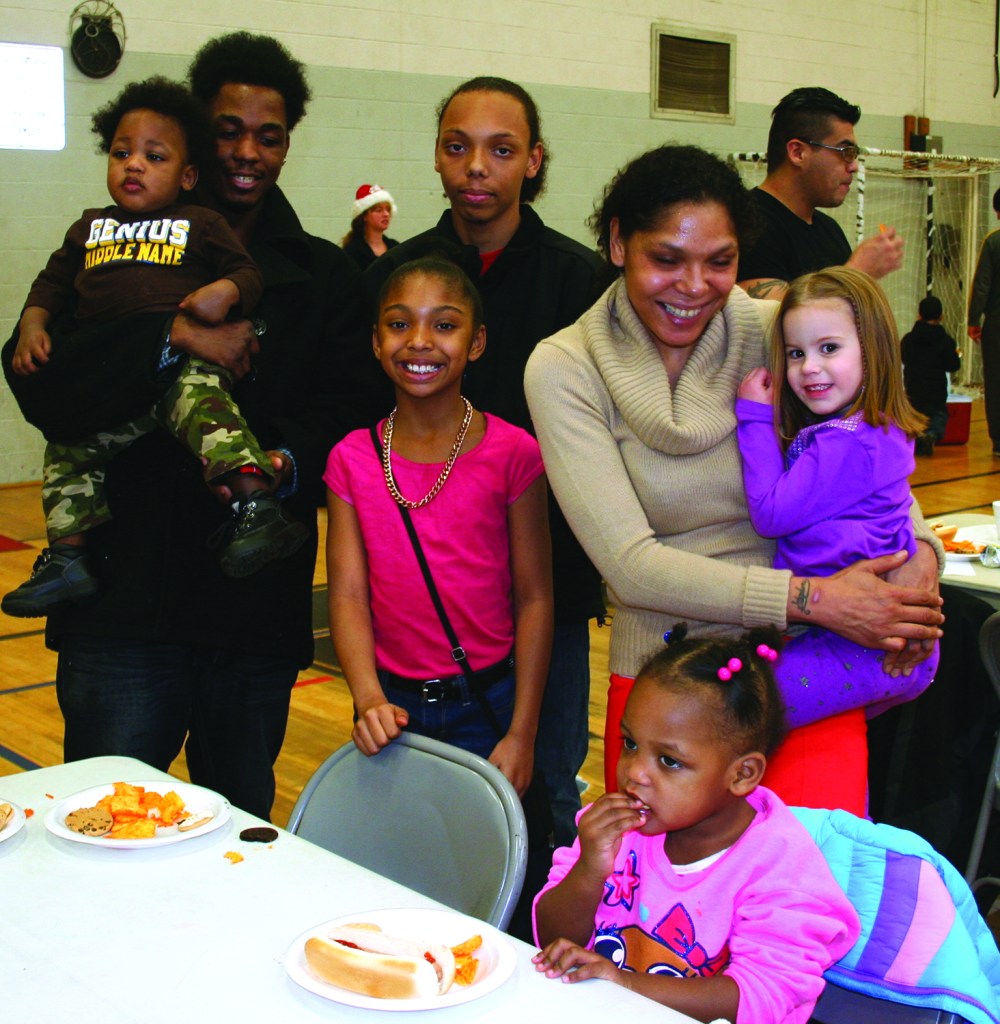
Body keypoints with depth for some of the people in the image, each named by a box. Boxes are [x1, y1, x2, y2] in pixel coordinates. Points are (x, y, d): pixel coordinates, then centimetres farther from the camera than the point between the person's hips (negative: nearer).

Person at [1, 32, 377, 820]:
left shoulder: (324, 275, 11)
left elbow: (351, 408, 0)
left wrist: (288, 462, -21)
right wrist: (172, 337, -21)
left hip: (260, 611, 2)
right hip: (126, 603, -1)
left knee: (242, 825, 14)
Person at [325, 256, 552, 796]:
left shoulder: (512, 453, -7)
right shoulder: (352, 459, 1)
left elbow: (534, 599, -7)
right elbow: (348, 595, -3)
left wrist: (522, 734, -11)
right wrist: (369, 700, -19)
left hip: (487, 706, -2)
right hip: (393, 705, 2)